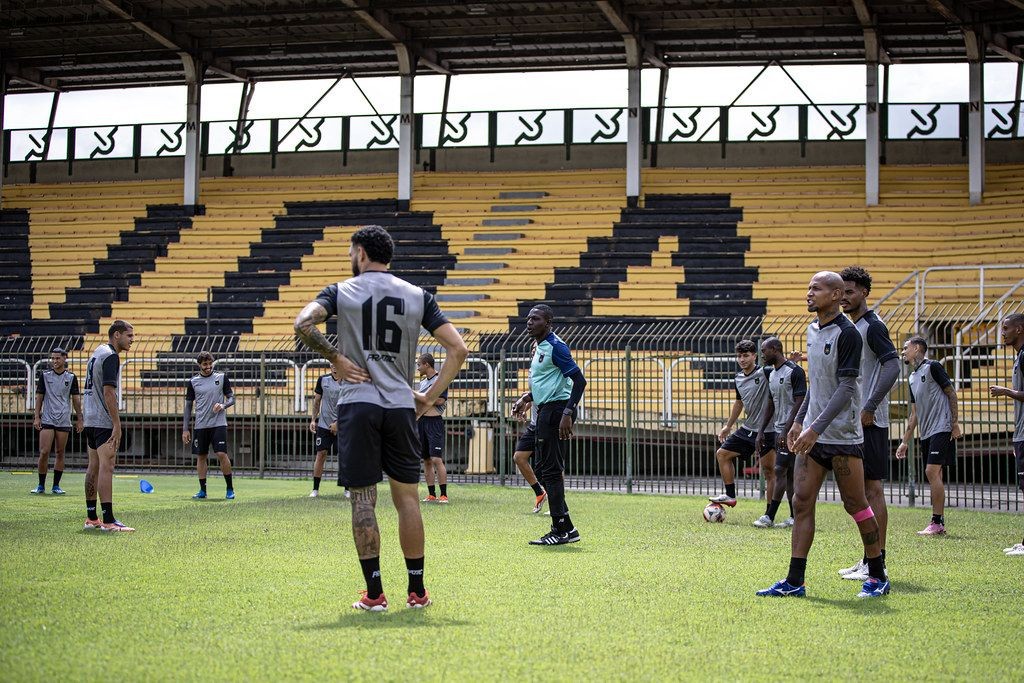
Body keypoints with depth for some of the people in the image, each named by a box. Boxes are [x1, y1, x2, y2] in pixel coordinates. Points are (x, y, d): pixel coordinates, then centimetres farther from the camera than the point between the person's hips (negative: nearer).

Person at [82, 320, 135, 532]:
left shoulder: (97, 353, 18)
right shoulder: (110, 356, -12)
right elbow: (108, 392, -20)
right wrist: (117, 424, -20)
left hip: (90, 420, 10)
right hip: (104, 421, -10)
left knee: (94, 467, 12)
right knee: (106, 467, -12)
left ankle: (91, 518, 15)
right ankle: (108, 520, -16)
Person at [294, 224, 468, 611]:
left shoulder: (341, 292, 3)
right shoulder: (417, 296, 9)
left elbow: (303, 323, -15)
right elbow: (458, 349, 4)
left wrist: (334, 358, -3)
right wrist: (430, 397, 8)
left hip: (357, 404, -2)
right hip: (400, 406, 2)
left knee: (363, 499, 1)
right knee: (407, 498, 9)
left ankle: (374, 594, 1)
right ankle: (417, 591, 13)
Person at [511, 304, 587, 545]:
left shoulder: (555, 346, -13)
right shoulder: (539, 347, 17)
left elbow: (579, 380, -19)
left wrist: (567, 414, -25)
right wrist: (527, 397, 20)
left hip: (556, 409, -11)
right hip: (545, 411, 11)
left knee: (551, 470, -9)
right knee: (543, 469, 12)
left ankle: (561, 530, -5)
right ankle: (566, 528, 16)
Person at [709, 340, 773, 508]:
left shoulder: (765, 373, -12)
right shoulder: (739, 378, 10)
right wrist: (728, 426, 29)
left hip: (766, 431, -8)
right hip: (748, 429, 8)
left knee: (769, 471, -4)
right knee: (722, 454, 11)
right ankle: (730, 496, 20)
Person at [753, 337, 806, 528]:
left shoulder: (794, 371, -13)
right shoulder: (772, 375, 14)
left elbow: (799, 403, -17)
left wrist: (786, 431, -21)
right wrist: (761, 431, 13)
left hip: (791, 431, -9)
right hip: (778, 430, 9)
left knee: (780, 471, -10)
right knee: (789, 473, 8)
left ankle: (769, 517, -9)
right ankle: (794, 517, 10)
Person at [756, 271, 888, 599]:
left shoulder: (847, 333, -14)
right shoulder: (812, 330, 12)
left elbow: (845, 388, -18)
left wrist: (816, 428, -23)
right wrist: (799, 421, 19)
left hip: (843, 436, -8)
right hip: (813, 435, 8)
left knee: (855, 505, 0)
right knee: (802, 503, 2)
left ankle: (878, 576, 14)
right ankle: (794, 582, 3)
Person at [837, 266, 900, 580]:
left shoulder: (873, 326, -11)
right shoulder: (853, 328, 18)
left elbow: (893, 366, -22)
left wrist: (869, 409, -22)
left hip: (869, 423, -10)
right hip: (854, 421, 10)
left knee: (872, 488, -7)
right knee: (862, 489, 12)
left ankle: (877, 564, -5)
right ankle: (869, 560, 18)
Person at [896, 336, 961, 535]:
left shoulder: (932, 367, -4)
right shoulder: (912, 378, 19)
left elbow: (951, 393, -6)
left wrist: (955, 423, -12)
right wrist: (905, 441, 20)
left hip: (941, 429, -8)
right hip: (926, 433, 8)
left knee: (932, 472, -14)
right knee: (933, 476, 6)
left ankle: (936, 523, -13)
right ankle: (939, 523, 8)